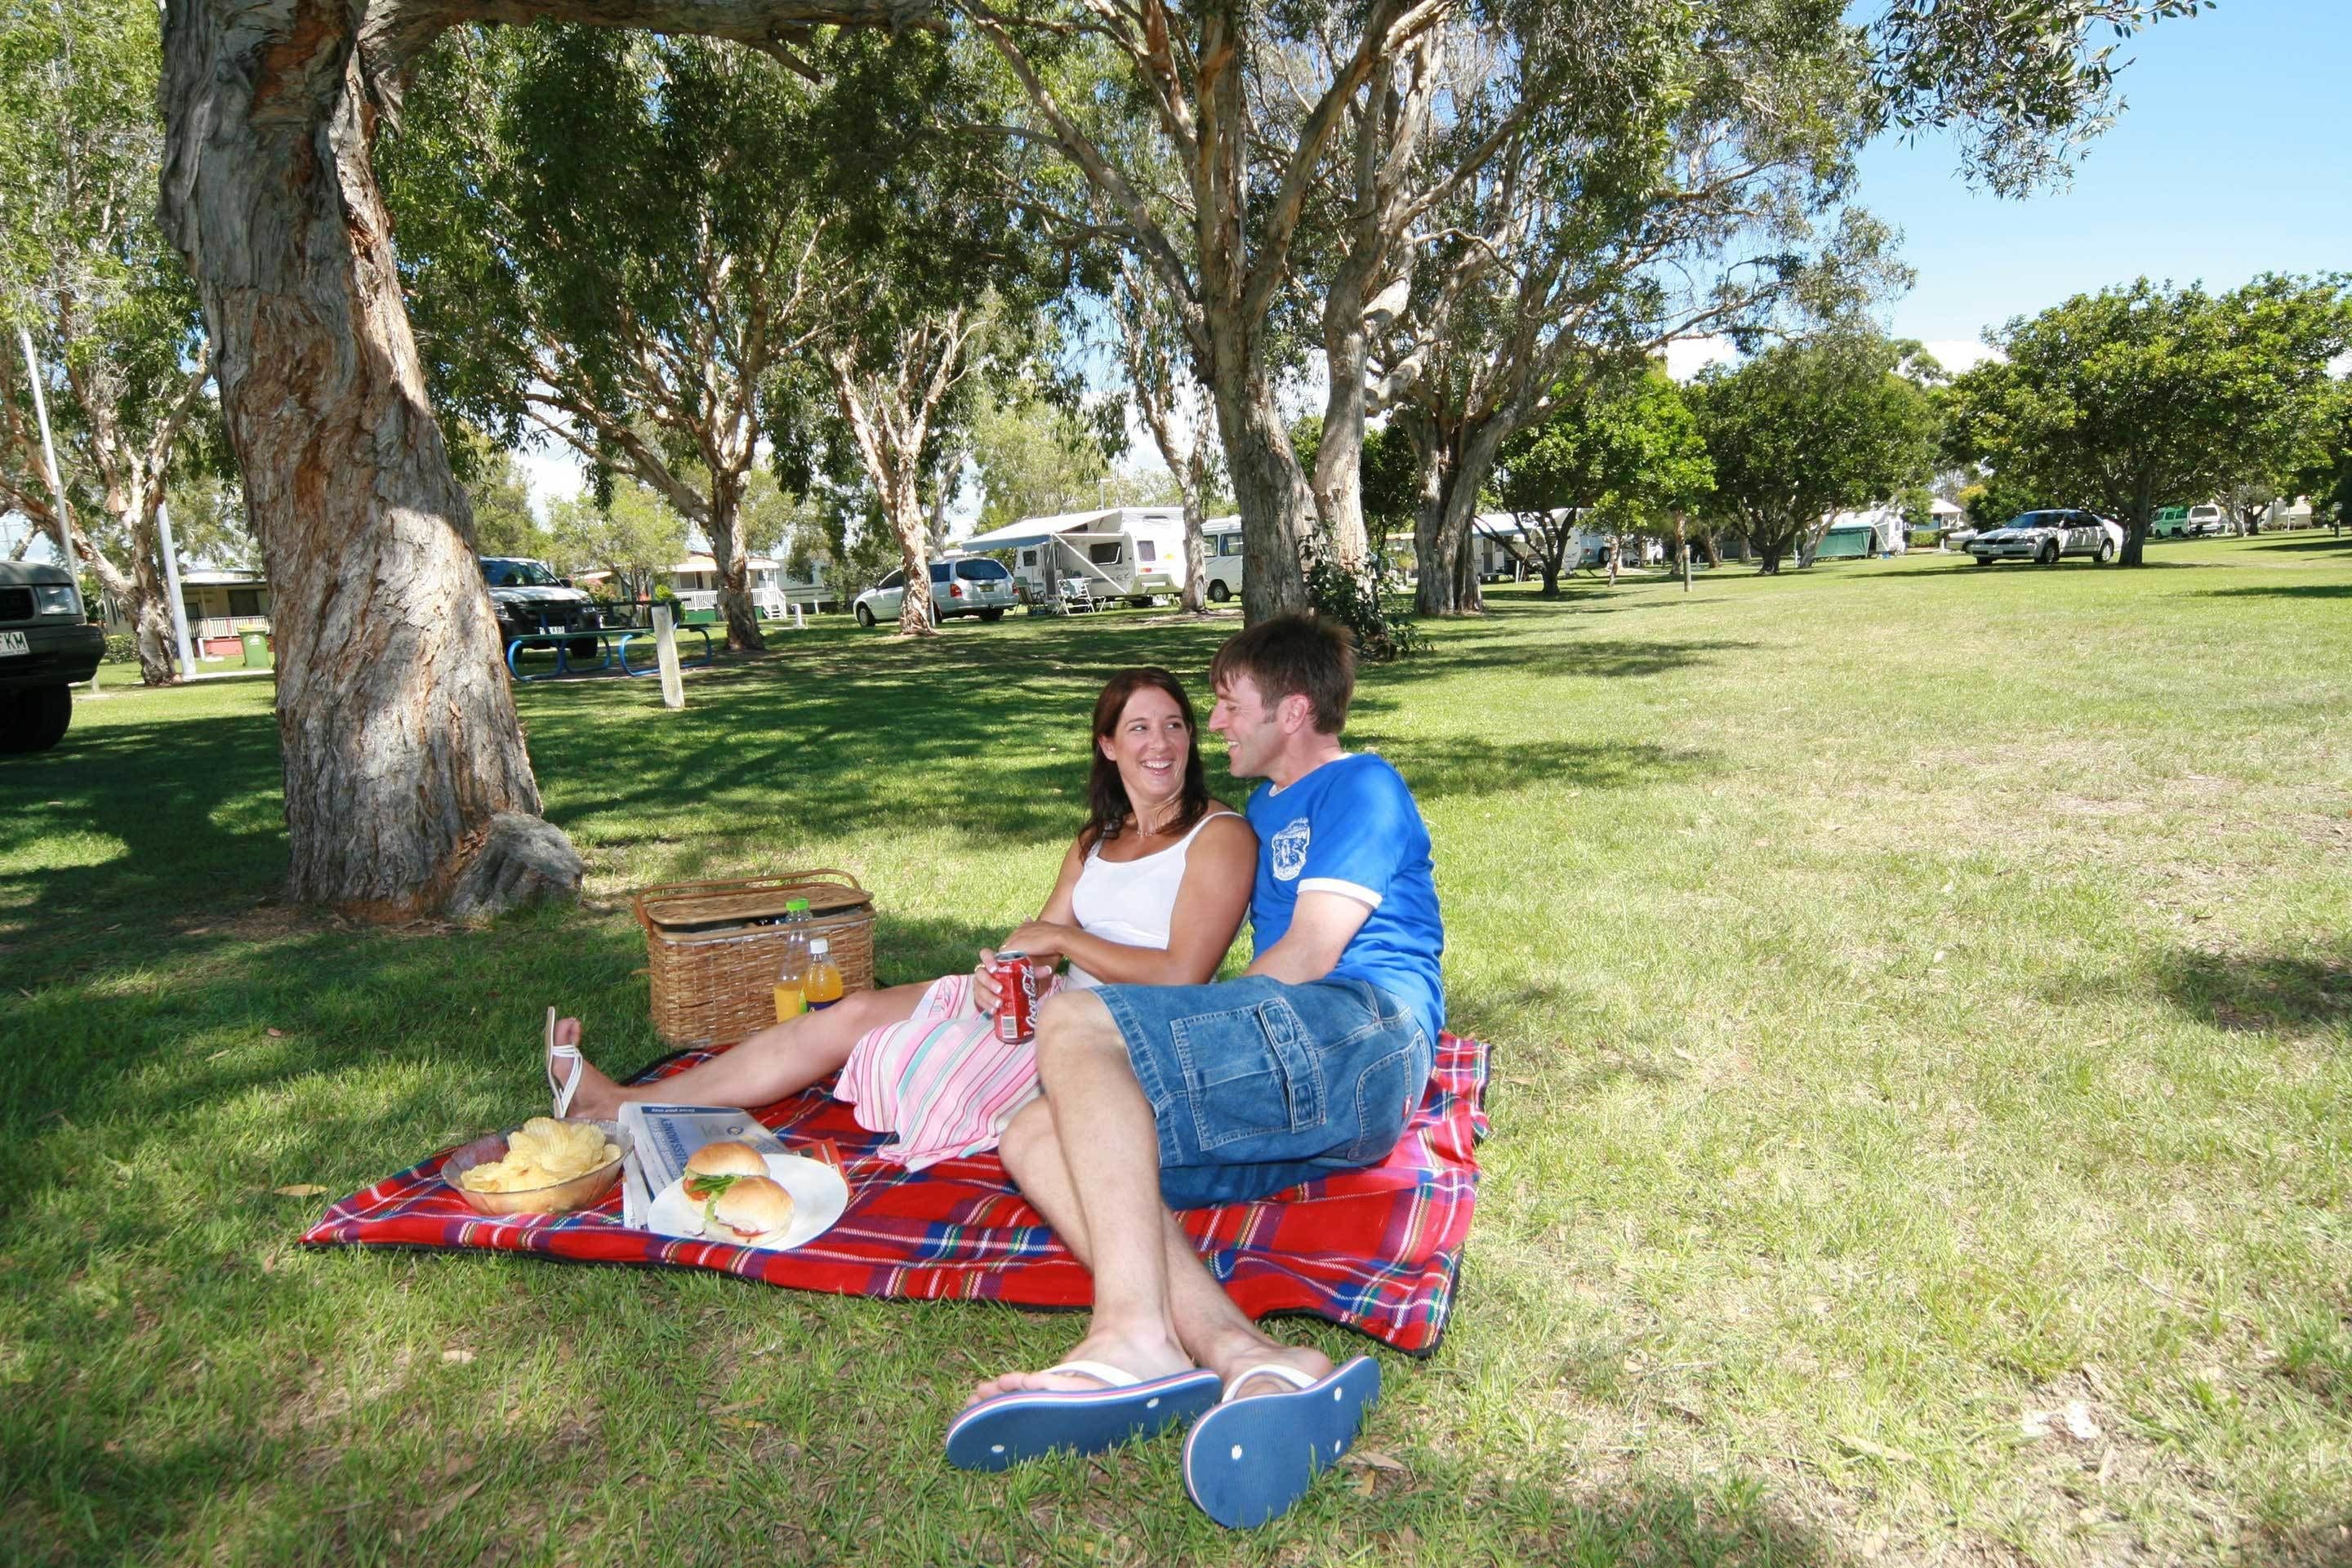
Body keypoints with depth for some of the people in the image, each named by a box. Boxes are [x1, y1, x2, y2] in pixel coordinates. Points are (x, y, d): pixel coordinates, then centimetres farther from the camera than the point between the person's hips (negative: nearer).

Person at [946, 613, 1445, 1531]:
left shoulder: (1361, 786, 5)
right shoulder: (1265, 808, 33)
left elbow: (1305, 958, -6)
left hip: (1363, 1032, -8)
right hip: (1297, 1098, 8)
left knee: (1072, 1023, -22)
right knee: (1036, 1139, -11)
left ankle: (1137, 1337, -34)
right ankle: (1253, 1362, -33)